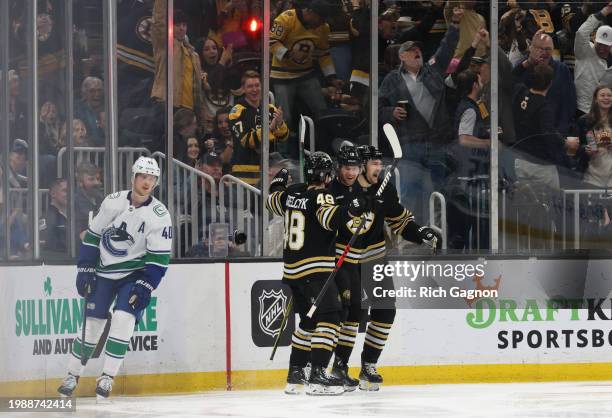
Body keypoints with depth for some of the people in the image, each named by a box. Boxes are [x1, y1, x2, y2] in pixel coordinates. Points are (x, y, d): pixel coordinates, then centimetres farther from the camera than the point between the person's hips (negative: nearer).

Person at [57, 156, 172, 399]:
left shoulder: (159, 216, -12)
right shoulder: (113, 202, -6)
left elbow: (159, 258, -11)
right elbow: (93, 236, 3)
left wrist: (144, 288, -18)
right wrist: (85, 270, -1)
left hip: (134, 273, -2)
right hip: (104, 272, 2)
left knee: (124, 318, -19)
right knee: (92, 322, 2)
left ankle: (107, 377, -10)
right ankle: (73, 375, 15)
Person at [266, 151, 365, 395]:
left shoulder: (292, 193, 10)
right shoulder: (321, 196, -12)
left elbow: (273, 202, 30)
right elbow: (328, 217, -31)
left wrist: (278, 184, 48)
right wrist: (349, 211, -44)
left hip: (293, 270, 9)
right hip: (316, 269, -9)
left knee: (309, 320, 20)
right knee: (329, 316, -12)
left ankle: (295, 375, 22)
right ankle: (317, 375, -22)